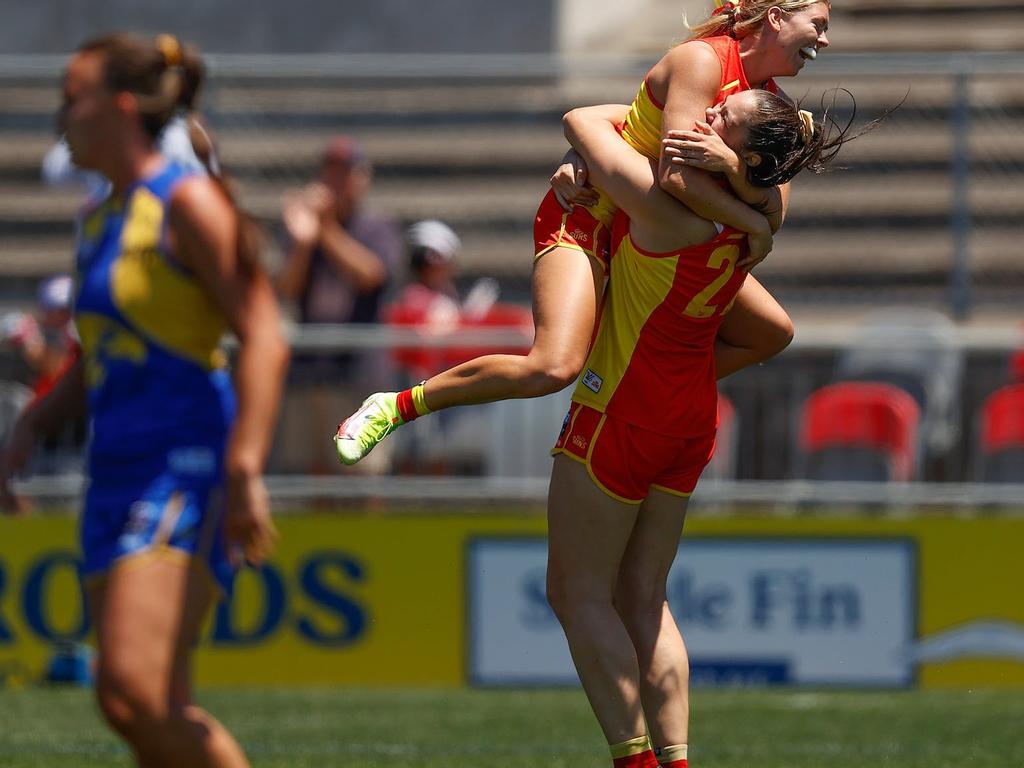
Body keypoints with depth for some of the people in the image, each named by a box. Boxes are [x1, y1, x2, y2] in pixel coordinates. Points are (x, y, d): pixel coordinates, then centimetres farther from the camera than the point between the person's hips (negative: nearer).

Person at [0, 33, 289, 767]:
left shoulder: (188, 202, -9)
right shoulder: (99, 217, 17)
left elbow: (264, 340, -16)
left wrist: (245, 471, -23)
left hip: (186, 473, -9)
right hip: (119, 476, 9)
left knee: (132, 692, -21)